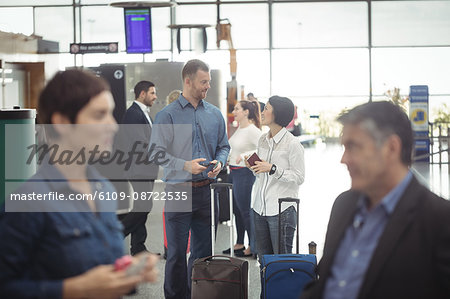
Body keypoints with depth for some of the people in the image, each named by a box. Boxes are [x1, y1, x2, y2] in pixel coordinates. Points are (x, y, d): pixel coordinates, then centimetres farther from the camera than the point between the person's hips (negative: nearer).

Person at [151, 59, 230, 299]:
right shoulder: (167, 115, -5)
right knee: (176, 252, 0)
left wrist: (219, 162, -4)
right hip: (178, 190, -4)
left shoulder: (214, 114, 9)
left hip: (206, 190, 4)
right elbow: (156, 152, -9)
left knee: (203, 249, 11)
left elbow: (224, 146, 17)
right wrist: (185, 165, -20)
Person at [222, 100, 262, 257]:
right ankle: (239, 244, 28)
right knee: (237, 210, 17)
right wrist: (228, 158, 17)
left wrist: (245, 156, -30)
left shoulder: (252, 130, -17)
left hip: (245, 173, -10)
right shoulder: (240, 128, 11)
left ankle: (252, 247, 11)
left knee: (246, 211, -1)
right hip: (233, 172, 10)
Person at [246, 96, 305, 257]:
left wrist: (272, 168, -19)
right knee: (263, 258, 12)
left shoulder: (292, 143, -10)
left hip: (282, 210, -7)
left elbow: (299, 177, -12)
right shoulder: (262, 139, 12)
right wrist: (253, 166, 0)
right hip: (260, 207, 7)